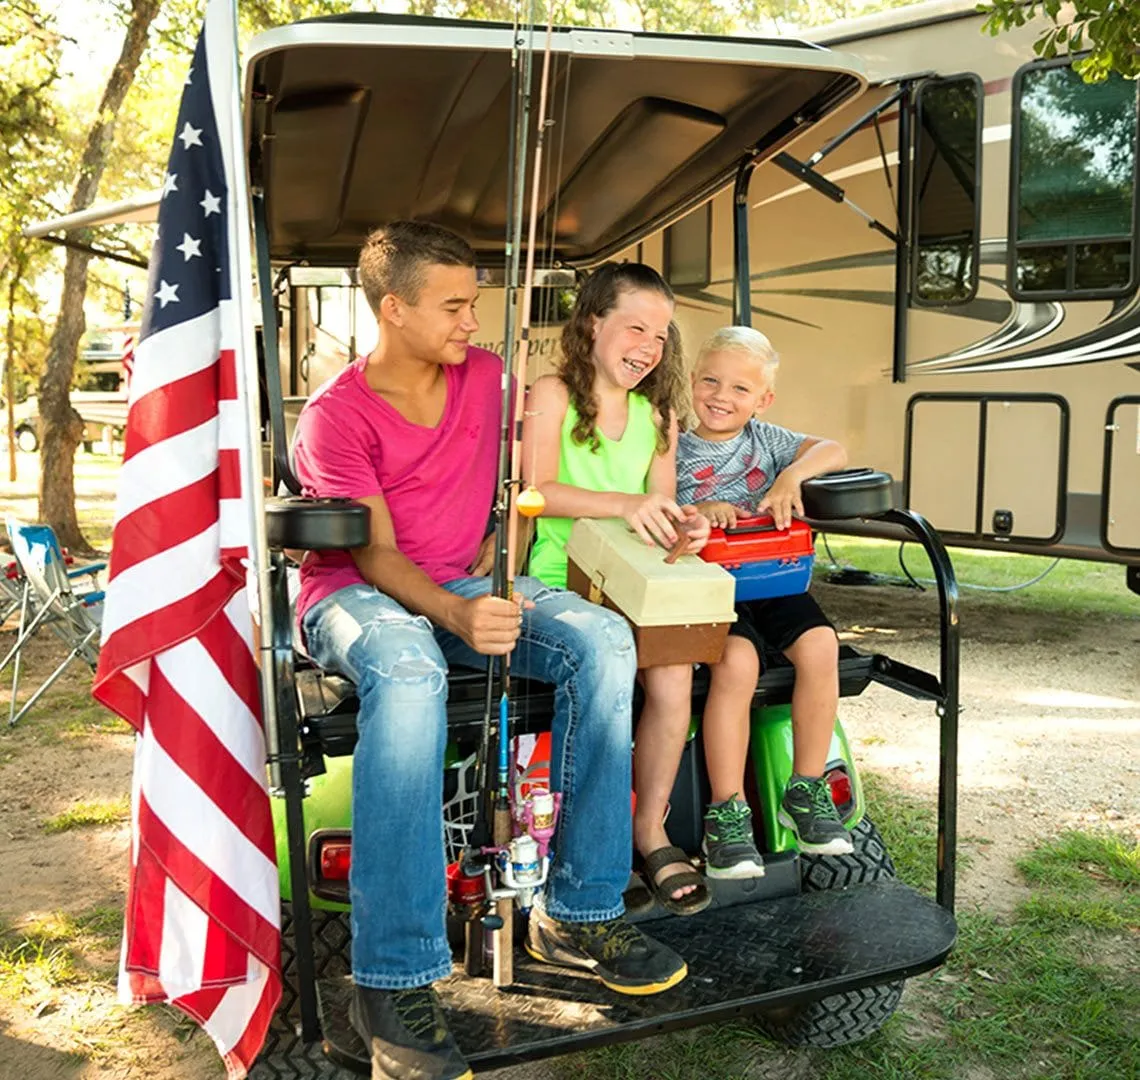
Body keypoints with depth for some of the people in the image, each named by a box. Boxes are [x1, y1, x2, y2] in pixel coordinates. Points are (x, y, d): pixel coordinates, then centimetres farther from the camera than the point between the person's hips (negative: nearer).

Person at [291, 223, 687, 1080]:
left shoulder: (486, 374, 7)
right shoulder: (336, 416, -8)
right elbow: (376, 555, -16)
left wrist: (493, 568, 3)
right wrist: (458, 616, -34)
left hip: (466, 585, 5)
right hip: (355, 593, -5)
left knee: (603, 640, -23)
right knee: (408, 672, -41)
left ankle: (580, 914, -16)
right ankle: (395, 983, -36)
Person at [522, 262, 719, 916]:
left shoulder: (658, 415, 15)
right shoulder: (552, 396, -2)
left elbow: (660, 507, 15)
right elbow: (535, 490, -16)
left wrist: (681, 523, -10)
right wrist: (624, 505, -30)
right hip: (560, 582, -4)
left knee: (674, 670, -23)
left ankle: (651, 827, -5)